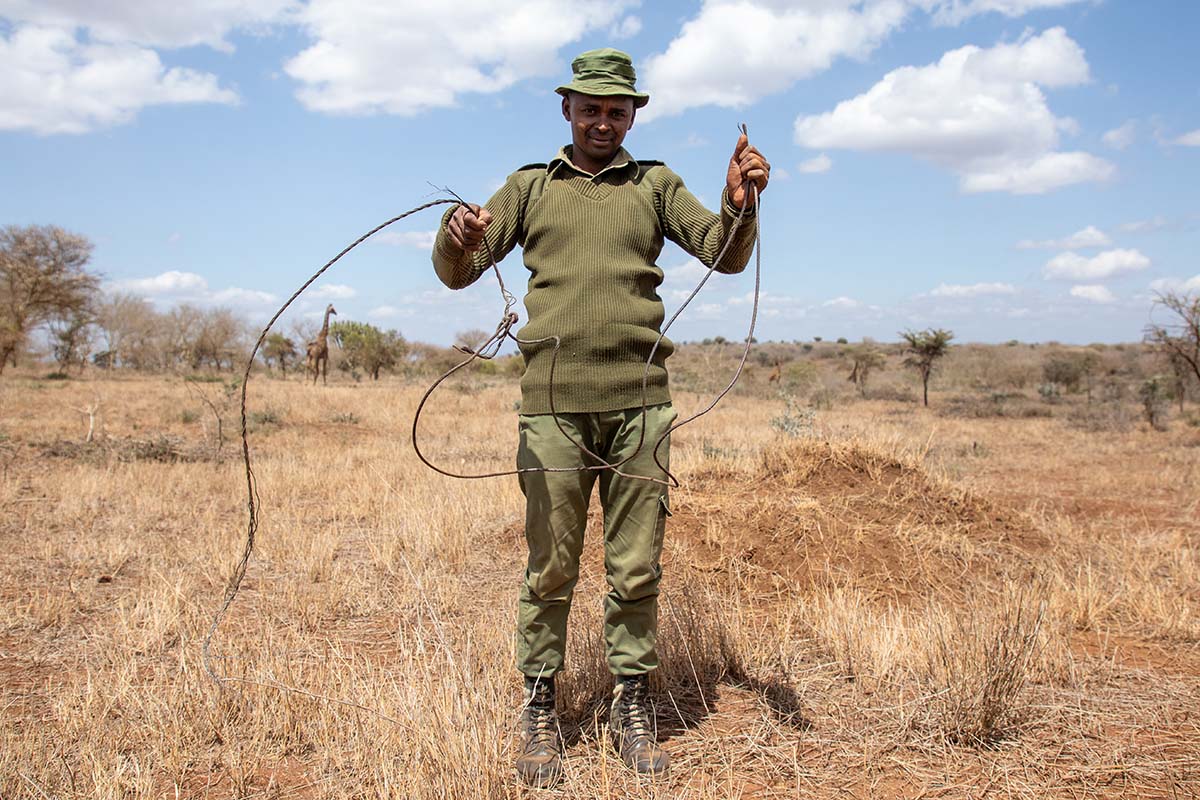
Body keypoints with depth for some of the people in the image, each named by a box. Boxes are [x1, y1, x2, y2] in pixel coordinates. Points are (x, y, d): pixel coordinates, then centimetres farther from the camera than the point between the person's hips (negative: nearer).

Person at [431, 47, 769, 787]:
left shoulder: (656, 185, 15)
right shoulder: (530, 187, 15)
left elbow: (726, 255, 4)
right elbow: (458, 273, 10)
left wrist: (741, 204, -17)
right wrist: (456, 237, -13)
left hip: (639, 401, 1)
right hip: (553, 400, 0)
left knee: (637, 568, 5)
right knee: (551, 566, 2)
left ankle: (633, 707, 18)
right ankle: (540, 709, 15)